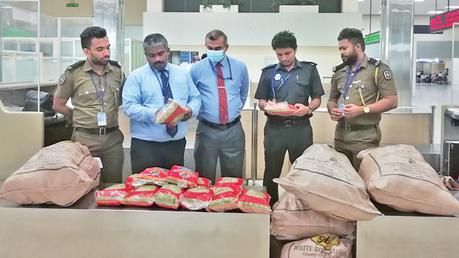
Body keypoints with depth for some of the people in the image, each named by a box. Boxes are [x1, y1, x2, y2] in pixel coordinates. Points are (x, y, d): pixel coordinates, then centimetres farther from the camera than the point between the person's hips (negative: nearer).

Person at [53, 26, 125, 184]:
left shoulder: (117, 70, 3)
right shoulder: (73, 73, -6)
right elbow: (58, 105, 4)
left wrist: (111, 117, 4)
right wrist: (81, 119, 6)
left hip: (113, 139, 3)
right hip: (84, 139, -3)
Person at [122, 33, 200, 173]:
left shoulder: (182, 73, 10)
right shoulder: (136, 76, -1)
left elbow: (195, 98, 12)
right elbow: (129, 106, -10)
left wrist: (191, 109, -11)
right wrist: (154, 114, -25)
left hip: (177, 143, 3)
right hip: (145, 145, -3)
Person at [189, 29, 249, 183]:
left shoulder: (240, 67, 5)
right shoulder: (197, 69, -1)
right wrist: (198, 111, 4)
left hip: (233, 131, 2)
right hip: (207, 131, -1)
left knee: (234, 178, 11)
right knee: (204, 179, 8)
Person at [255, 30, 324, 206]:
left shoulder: (309, 70, 7)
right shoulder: (268, 72, 10)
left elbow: (317, 99, 7)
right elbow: (261, 101, 11)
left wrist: (308, 108, -14)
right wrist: (267, 107, -12)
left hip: (301, 127, -1)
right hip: (275, 127, 1)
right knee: (271, 172, 7)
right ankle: (270, 205, 20)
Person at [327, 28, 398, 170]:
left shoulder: (378, 69, -4)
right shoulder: (338, 72, 14)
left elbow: (391, 101, -9)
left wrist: (362, 110, -18)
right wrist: (332, 110, -1)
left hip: (365, 138, -5)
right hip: (340, 136, 5)